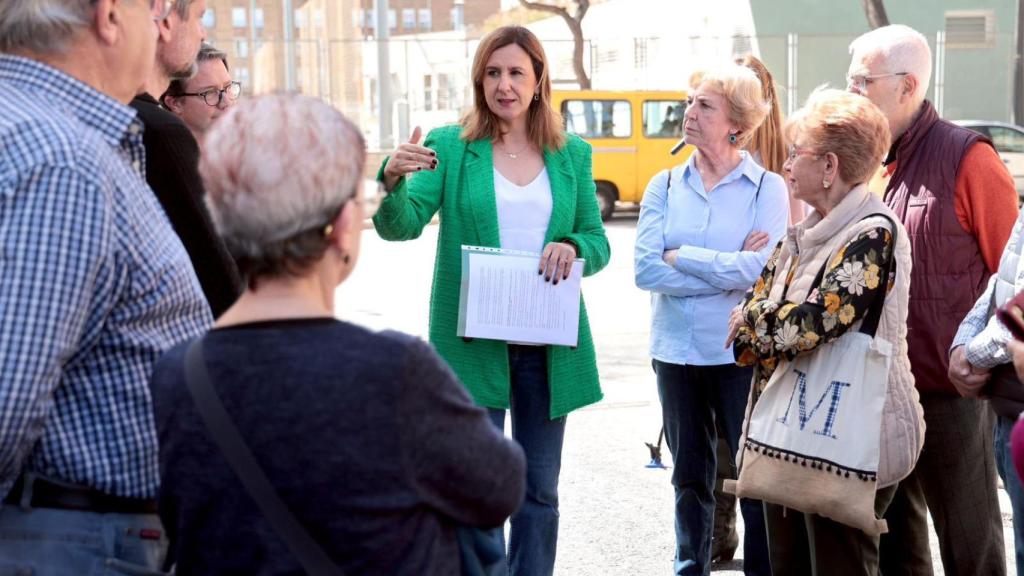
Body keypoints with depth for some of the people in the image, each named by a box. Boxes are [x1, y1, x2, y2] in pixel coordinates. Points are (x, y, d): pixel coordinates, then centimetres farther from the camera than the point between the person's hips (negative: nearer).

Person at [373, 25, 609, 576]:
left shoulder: (572, 154, 8)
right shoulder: (450, 146, 0)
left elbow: (598, 242, 10)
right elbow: (400, 225, -10)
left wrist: (573, 248, -13)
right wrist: (392, 181, -32)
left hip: (548, 343, 3)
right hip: (473, 342, -3)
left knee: (540, 489, 12)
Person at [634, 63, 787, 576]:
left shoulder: (766, 188, -3)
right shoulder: (665, 186, 5)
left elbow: (760, 269, -17)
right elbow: (645, 270, -7)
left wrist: (679, 255, -9)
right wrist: (730, 270, -12)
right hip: (676, 350, 3)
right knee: (690, 475, 13)